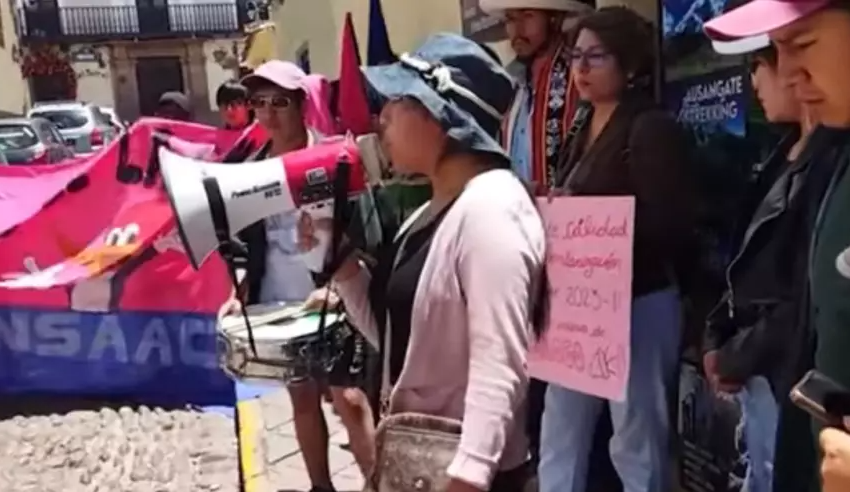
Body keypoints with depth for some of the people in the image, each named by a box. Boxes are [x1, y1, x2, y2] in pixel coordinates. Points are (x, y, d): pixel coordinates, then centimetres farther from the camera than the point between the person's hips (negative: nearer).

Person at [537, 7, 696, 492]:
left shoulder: (652, 128, -8)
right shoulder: (586, 132, 16)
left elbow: (670, 223, -18)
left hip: (637, 303, -8)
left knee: (636, 444, 2)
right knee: (560, 437, 15)